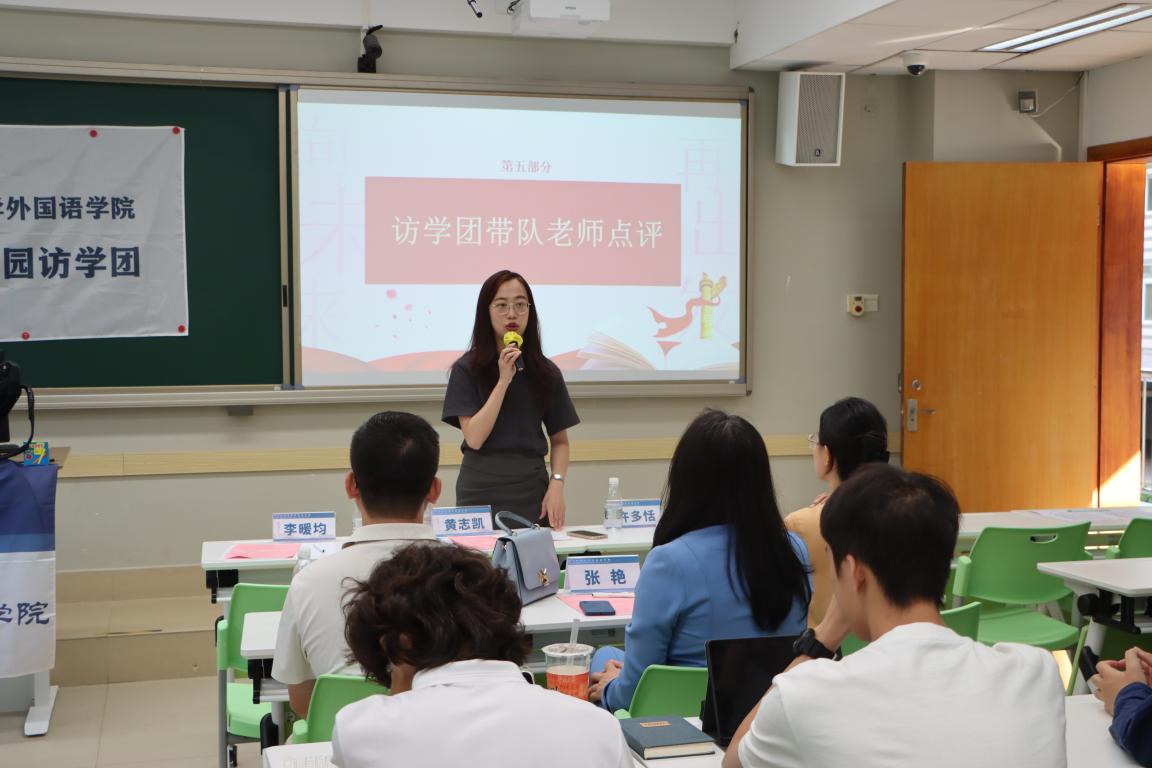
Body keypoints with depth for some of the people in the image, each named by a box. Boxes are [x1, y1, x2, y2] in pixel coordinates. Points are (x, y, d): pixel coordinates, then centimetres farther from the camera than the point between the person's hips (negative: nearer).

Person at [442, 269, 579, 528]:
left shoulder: (546, 372, 5)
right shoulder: (466, 369, -3)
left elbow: (560, 441, 9)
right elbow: (474, 438, -13)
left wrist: (556, 484, -8)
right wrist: (504, 380, -17)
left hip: (532, 494, 2)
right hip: (482, 493, -2)